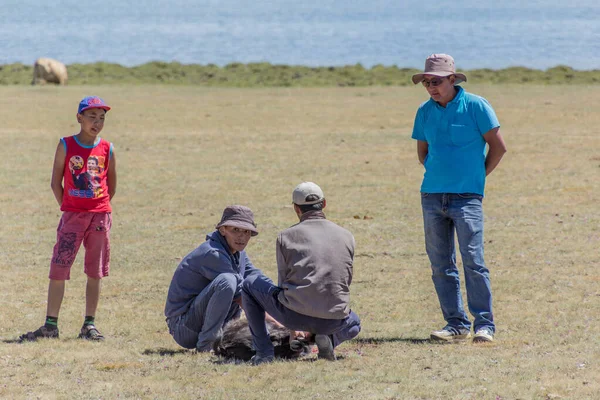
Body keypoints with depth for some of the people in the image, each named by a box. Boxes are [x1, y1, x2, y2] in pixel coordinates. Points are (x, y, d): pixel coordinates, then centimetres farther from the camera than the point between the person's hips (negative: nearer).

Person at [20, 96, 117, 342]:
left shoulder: (107, 149, 4)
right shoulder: (66, 146, -1)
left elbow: (112, 185, 13)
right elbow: (56, 182, 2)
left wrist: (100, 208, 8)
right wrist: (67, 209, 2)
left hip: (100, 216, 2)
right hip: (72, 216, -2)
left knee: (95, 272, 5)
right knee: (58, 269, -5)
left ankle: (89, 325, 11)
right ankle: (50, 325, -1)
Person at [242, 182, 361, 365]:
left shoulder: (287, 236, 5)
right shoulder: (346, 237, 10)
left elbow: (284, 282, 13)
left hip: (294, 316, -2)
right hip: (334, 320, 2)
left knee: (249, 284, 23)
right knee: (354, 323, 40)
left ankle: (263, 351, 15)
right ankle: (328, 339, 4)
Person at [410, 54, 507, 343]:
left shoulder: (475, 106, -4)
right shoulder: (425, 111, 9)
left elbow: (498, 147, 1)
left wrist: (478, 176, 5)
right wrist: (438, 174, 12)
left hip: (467, 196, -5)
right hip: (432, 196, 5)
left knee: (473, 260, -10)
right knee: (441, 264, 4)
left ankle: (484, 325, -5)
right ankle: (456, 324, 11)